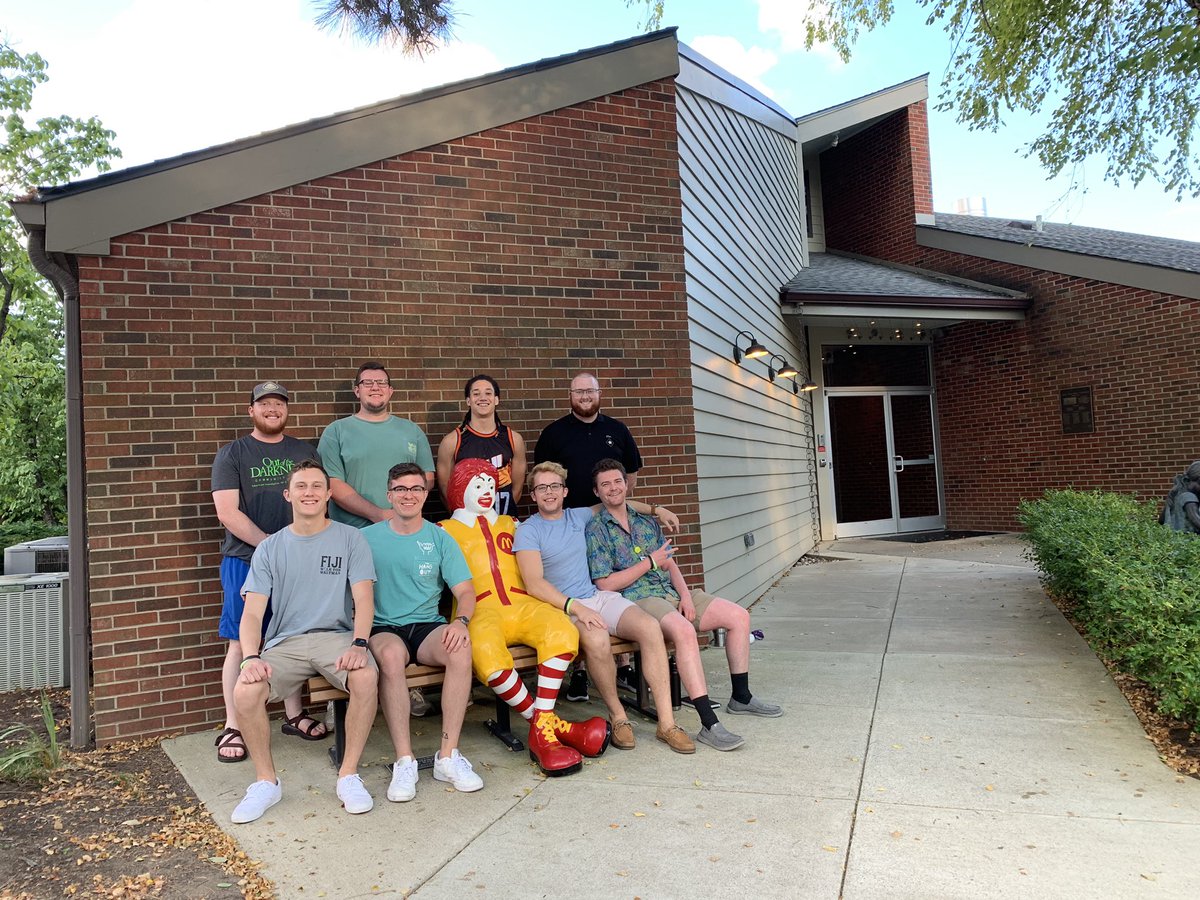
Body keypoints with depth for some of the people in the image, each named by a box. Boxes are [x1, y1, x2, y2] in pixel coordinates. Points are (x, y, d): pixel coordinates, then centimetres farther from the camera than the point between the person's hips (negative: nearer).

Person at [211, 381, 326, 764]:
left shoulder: (305, 452, 12)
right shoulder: (232, 454, 3)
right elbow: (227, 512, -6)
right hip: (246, 559, -3)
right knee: (241, 644, -1)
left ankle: (294, 715, 22)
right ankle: (233, 727, 8)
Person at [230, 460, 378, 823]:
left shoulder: (350, 539, 5)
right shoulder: (269, 548, 10)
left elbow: (363, 598, -4)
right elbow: (252, 613, 2)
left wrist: (359, 644, -22)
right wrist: (251, 657, -18)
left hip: (336, 635, -2)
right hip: (285, 642, 2)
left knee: (366, 677, -32)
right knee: (245, 692, -26)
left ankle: (349, 775, -11)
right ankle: (266, 781, -1)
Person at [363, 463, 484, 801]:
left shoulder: (440, 539, 8)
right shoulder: (367, 538, 7)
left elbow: (465, 591, 3)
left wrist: (460, 621, -17)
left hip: (426, 627, 1)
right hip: (383, 628, -1)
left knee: (461, 647, -30)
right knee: (390, 653, -35)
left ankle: (448, 756, -23)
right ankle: (404, 761, -28)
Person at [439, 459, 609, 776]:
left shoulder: (510, 524, 30)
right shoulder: (446, 530, 19)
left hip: (521, 605, 3)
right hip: (479, 611, -3)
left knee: (561, 629, -30)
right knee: (487, 652, -37)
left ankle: (541, 731, -25)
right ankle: (549, 724, -20)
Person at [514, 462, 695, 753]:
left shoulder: (578, 516, 15)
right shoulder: (528, 531, -3)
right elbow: (534, 583, -14)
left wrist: (654, 509, 24)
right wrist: (576, 608, -25)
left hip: (598, 597, 5)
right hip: (561, 606, -5)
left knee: (650, 627, -22)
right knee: (597, 639, -37)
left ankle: (666, 723, -18)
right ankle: (618, 716, -12)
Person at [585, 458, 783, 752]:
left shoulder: (646, 522, 20)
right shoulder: (596, 529, -1)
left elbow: (670, 565, 17)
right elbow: (606, 584, -9)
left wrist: (685, 594, -2)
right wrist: (649, 562, -7)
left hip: (672, 594, 7)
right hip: (638, 600, -7)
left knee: (739, 615, -2)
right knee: (684, 630, -37)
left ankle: (741, 697, 13)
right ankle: (709, 724, -35)